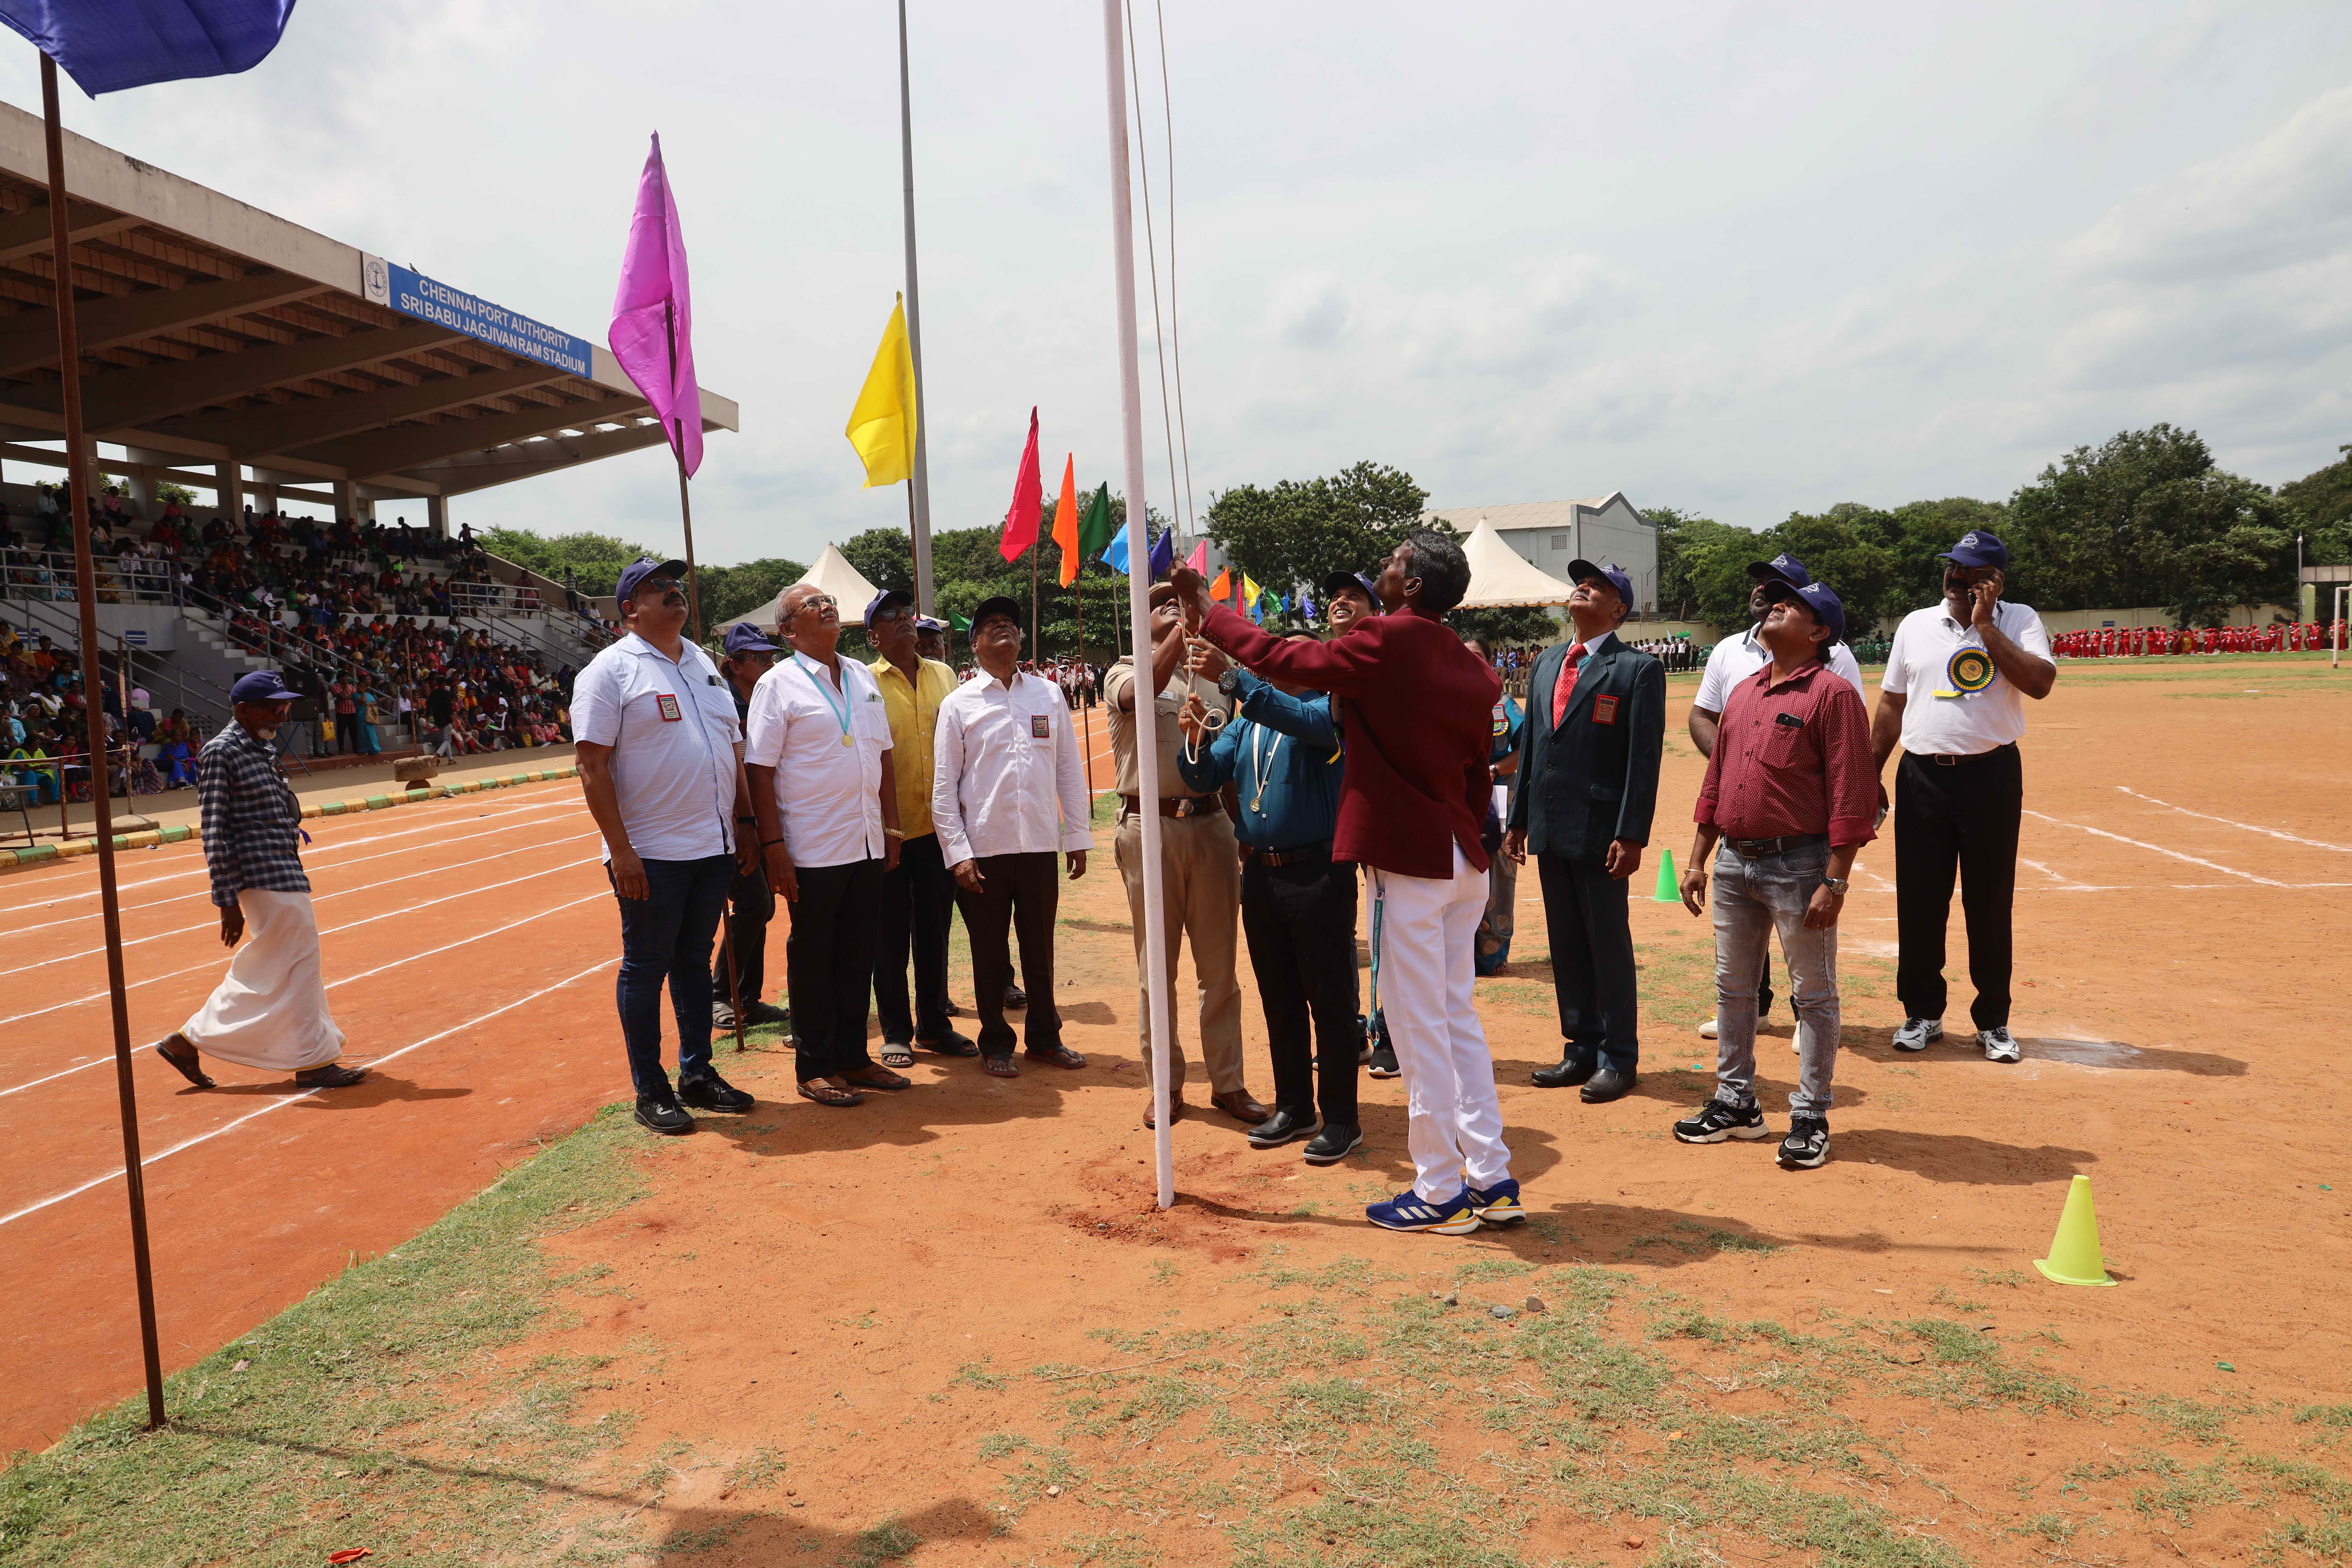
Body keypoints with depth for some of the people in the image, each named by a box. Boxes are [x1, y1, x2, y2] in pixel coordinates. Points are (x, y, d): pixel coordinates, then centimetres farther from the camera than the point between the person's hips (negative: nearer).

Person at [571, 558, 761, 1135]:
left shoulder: (703, 662, 14)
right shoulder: (611, 670, -7)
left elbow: (733, 746, 19)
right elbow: (593, 766, -12)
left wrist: (745, 821, 12)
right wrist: (621, 851, -17)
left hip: (715, 846, 6)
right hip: (651, 853, -6)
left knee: (695, 959, 15)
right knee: (645, 967, 3)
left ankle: (697, 1074, 26)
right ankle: (651, 1092, 14)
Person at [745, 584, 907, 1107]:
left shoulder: (863, 677, 12)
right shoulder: (778, 685, -7)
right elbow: (760, 771, -10)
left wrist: (891, 824, 11)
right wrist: (774, 847, -15)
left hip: (868, 844, 6)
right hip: (813, 849, -6)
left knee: (859, 956, 13)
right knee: (813, 960, 5)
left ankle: (853, 1057, 24)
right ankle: (816, 1069, 15)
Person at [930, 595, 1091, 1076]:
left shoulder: (1049, 695, 7)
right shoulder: (959, 704, 0)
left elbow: (1070, 771, 8)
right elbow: (944, 787, -2)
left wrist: (1078, 837, 5)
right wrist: (957, 853, -8)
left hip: (1041, 844, 2)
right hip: (983, 849, -2)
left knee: (1040, 947, 12)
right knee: (990, 952, 8)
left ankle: (1044, 1037, 27)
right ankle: (996, 1043, 23)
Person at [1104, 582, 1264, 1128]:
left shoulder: (1212, 677, 16)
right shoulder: (1126, 673, 6)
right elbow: (1143, 691, -20)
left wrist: (1244, 831, 9)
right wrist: (1183, 628, -22)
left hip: (1211, 823, 3)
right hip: (1151, 825, -3)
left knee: (1219, 964, 6)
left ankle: (1227, 1082, 15)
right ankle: (1165, 1085, 16)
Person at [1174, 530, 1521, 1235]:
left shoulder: (1384, 642, -13)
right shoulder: (1470, 668, 9)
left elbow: (1278, 659, -8)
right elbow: (1478, 773, 13)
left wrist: (1203, 604, 4)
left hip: (1409, 859, -8)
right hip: (1462, 860, 8)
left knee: (1419, 1026, 1)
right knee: (1457, 1018, 15)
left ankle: (1439, 1193, 10)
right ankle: (1491, 1180, 20)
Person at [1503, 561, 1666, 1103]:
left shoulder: (1638, 669, -5)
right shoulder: (1547, 662, 15)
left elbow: (1645, 757, -11)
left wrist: (1631, 835, -17)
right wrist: (1519, 819, 13)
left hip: (1601, 832, -6)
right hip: (1550, 829, 6)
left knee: (1610, 946, 3)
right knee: (1566, 946, 12)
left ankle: (1618, 1059, 14)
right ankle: (1581, 1050, 24)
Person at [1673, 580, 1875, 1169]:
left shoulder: (1833, 694, -9)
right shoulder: (1741, 693, 14)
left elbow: (1852, 795, -14)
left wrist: (1834, 882, -19)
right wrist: (1697, 859, 13)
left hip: (1799, 863, -7)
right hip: (1734, 861, 7)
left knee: (1813, 993, 3)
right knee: (1732, 987, 14)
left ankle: (1810, 1118, 14)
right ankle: (1736, 1103, 27)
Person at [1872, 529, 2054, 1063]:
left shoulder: (2019, 622, 1)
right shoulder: (1916, 625, 8)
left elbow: (2040, 683, -17)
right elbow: (1891, 705, 12)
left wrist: (1985, 625, -15)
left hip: (1993, 776, -2)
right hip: (1922, 777, 2)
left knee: (1991, 904, 5)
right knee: (1919, 901, 5)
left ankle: (1993, 1021, 19)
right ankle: (1922, 1014, 19)